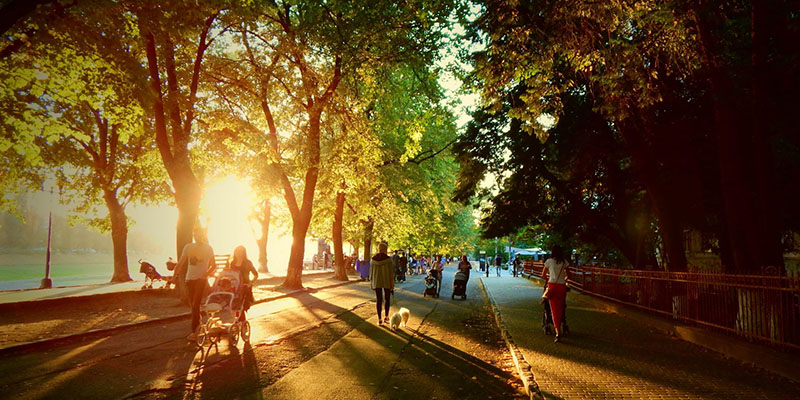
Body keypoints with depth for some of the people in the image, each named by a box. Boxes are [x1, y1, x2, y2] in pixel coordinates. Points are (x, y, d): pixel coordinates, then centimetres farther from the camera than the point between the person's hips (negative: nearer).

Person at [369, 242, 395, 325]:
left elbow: (371, 272, 4)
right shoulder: (388, 259, -11)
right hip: (387, 281, -2)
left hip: (377, 282, 2)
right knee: (387, 299, 16)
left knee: (379, 300, 7)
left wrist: (371, 282, 12)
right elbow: (391, 272, -11)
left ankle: (379, 320, 7)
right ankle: (386, 317, 14)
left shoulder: (373, 259, -1)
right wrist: (392, 283, -6)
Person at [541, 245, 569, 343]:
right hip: (562, 286, 2)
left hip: (552, 286, -2)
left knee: (554, 310, -1)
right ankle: (558, 329, 20)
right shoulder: (564, 262, 6)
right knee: (560, 310, 13)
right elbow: (567, 276, 9)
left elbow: (543, 275, 9)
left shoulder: (549, 261, 1)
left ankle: (558, 332, -12)